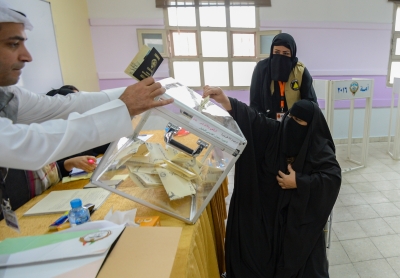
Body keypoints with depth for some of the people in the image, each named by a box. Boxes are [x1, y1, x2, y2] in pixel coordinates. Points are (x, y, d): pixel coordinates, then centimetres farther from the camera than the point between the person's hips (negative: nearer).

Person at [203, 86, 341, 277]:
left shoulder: (320, 150, -9)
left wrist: (299, 183, -21)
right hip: (268, 205, 3)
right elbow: (252, 118, -13)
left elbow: (333, 178, -16)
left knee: (299, 259, -7)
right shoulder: (276, 132, -3)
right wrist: (224, 100, -26)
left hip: (301, 212, -2)